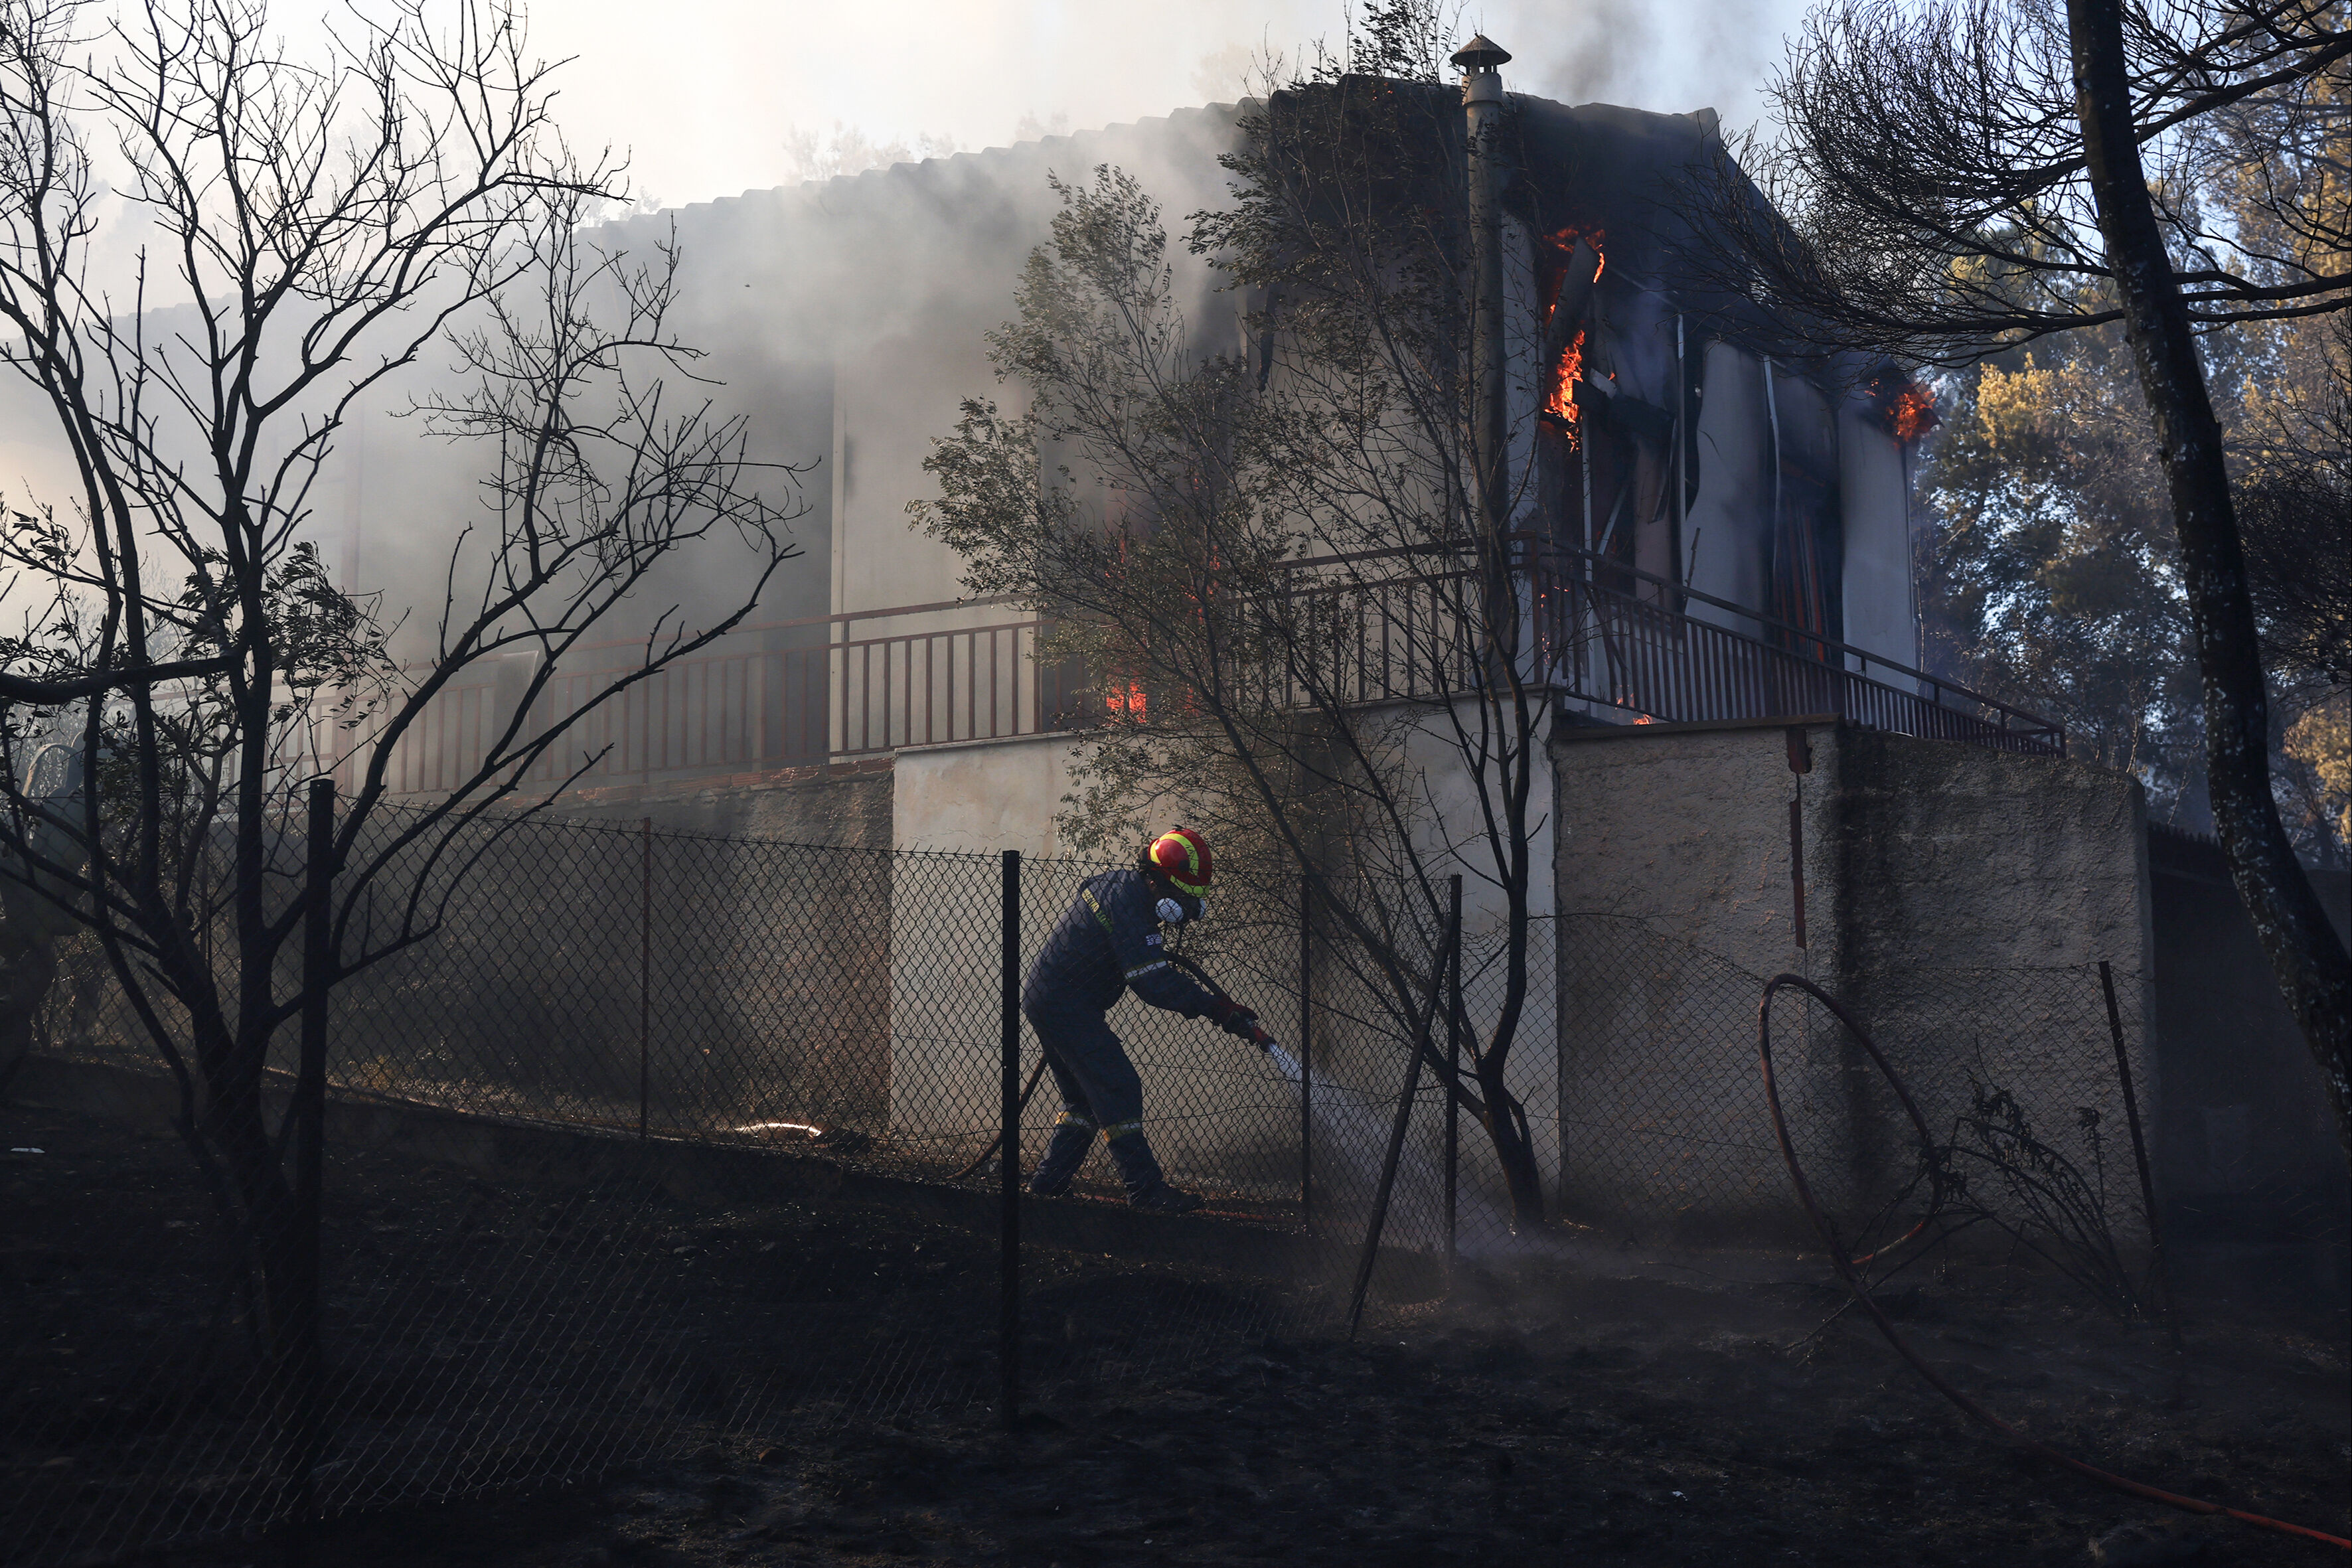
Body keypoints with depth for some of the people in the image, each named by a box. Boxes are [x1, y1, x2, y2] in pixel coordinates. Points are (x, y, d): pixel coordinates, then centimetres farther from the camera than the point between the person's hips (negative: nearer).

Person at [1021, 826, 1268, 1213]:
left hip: (1045, 1001, 10)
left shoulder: (1115, 882, 9)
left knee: (1085, 1098, 17)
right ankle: (1146, 1190, -10)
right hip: (1067, 1007, -10)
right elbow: (1154, 984, -27)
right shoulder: (1129, 905, -22)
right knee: (1118, 1091, -10)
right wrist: (1221, 1010, -25)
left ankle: (1047, 1183, 20)